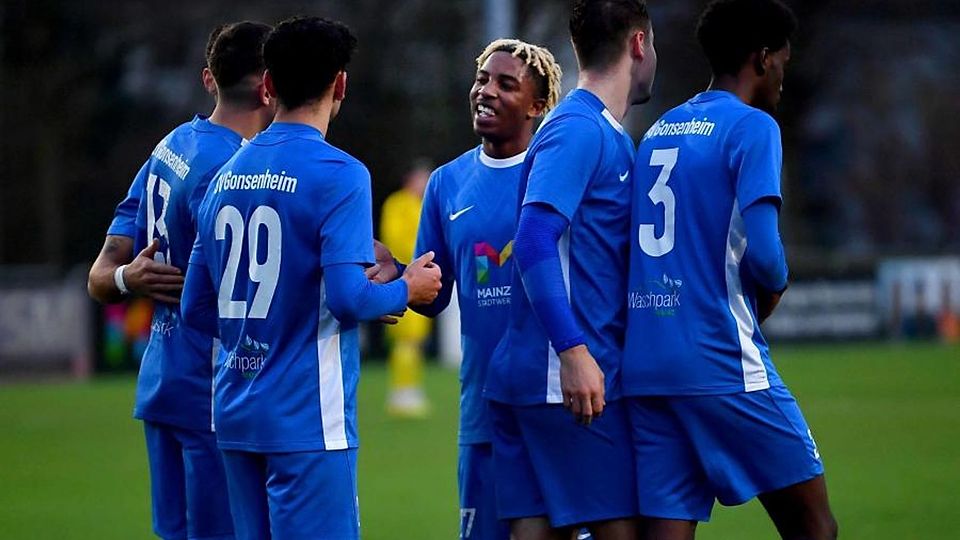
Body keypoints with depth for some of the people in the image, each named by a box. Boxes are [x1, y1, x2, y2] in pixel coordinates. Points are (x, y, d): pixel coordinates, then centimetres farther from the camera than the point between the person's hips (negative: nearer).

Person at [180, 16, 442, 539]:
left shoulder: (226, 176, 11)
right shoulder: (337, 174, -10)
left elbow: (197, 307, 14)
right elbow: (348, 296, -19)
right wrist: (406, 290, 0)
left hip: (236, 414, 7)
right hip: (306, 419, -7)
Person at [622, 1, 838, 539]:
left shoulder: (658, 132, 17)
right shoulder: (752, 128, -5)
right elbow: (763, 253, -16)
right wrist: (773, 287, 5)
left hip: (644, 368, 7)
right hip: (723, 364, -7)